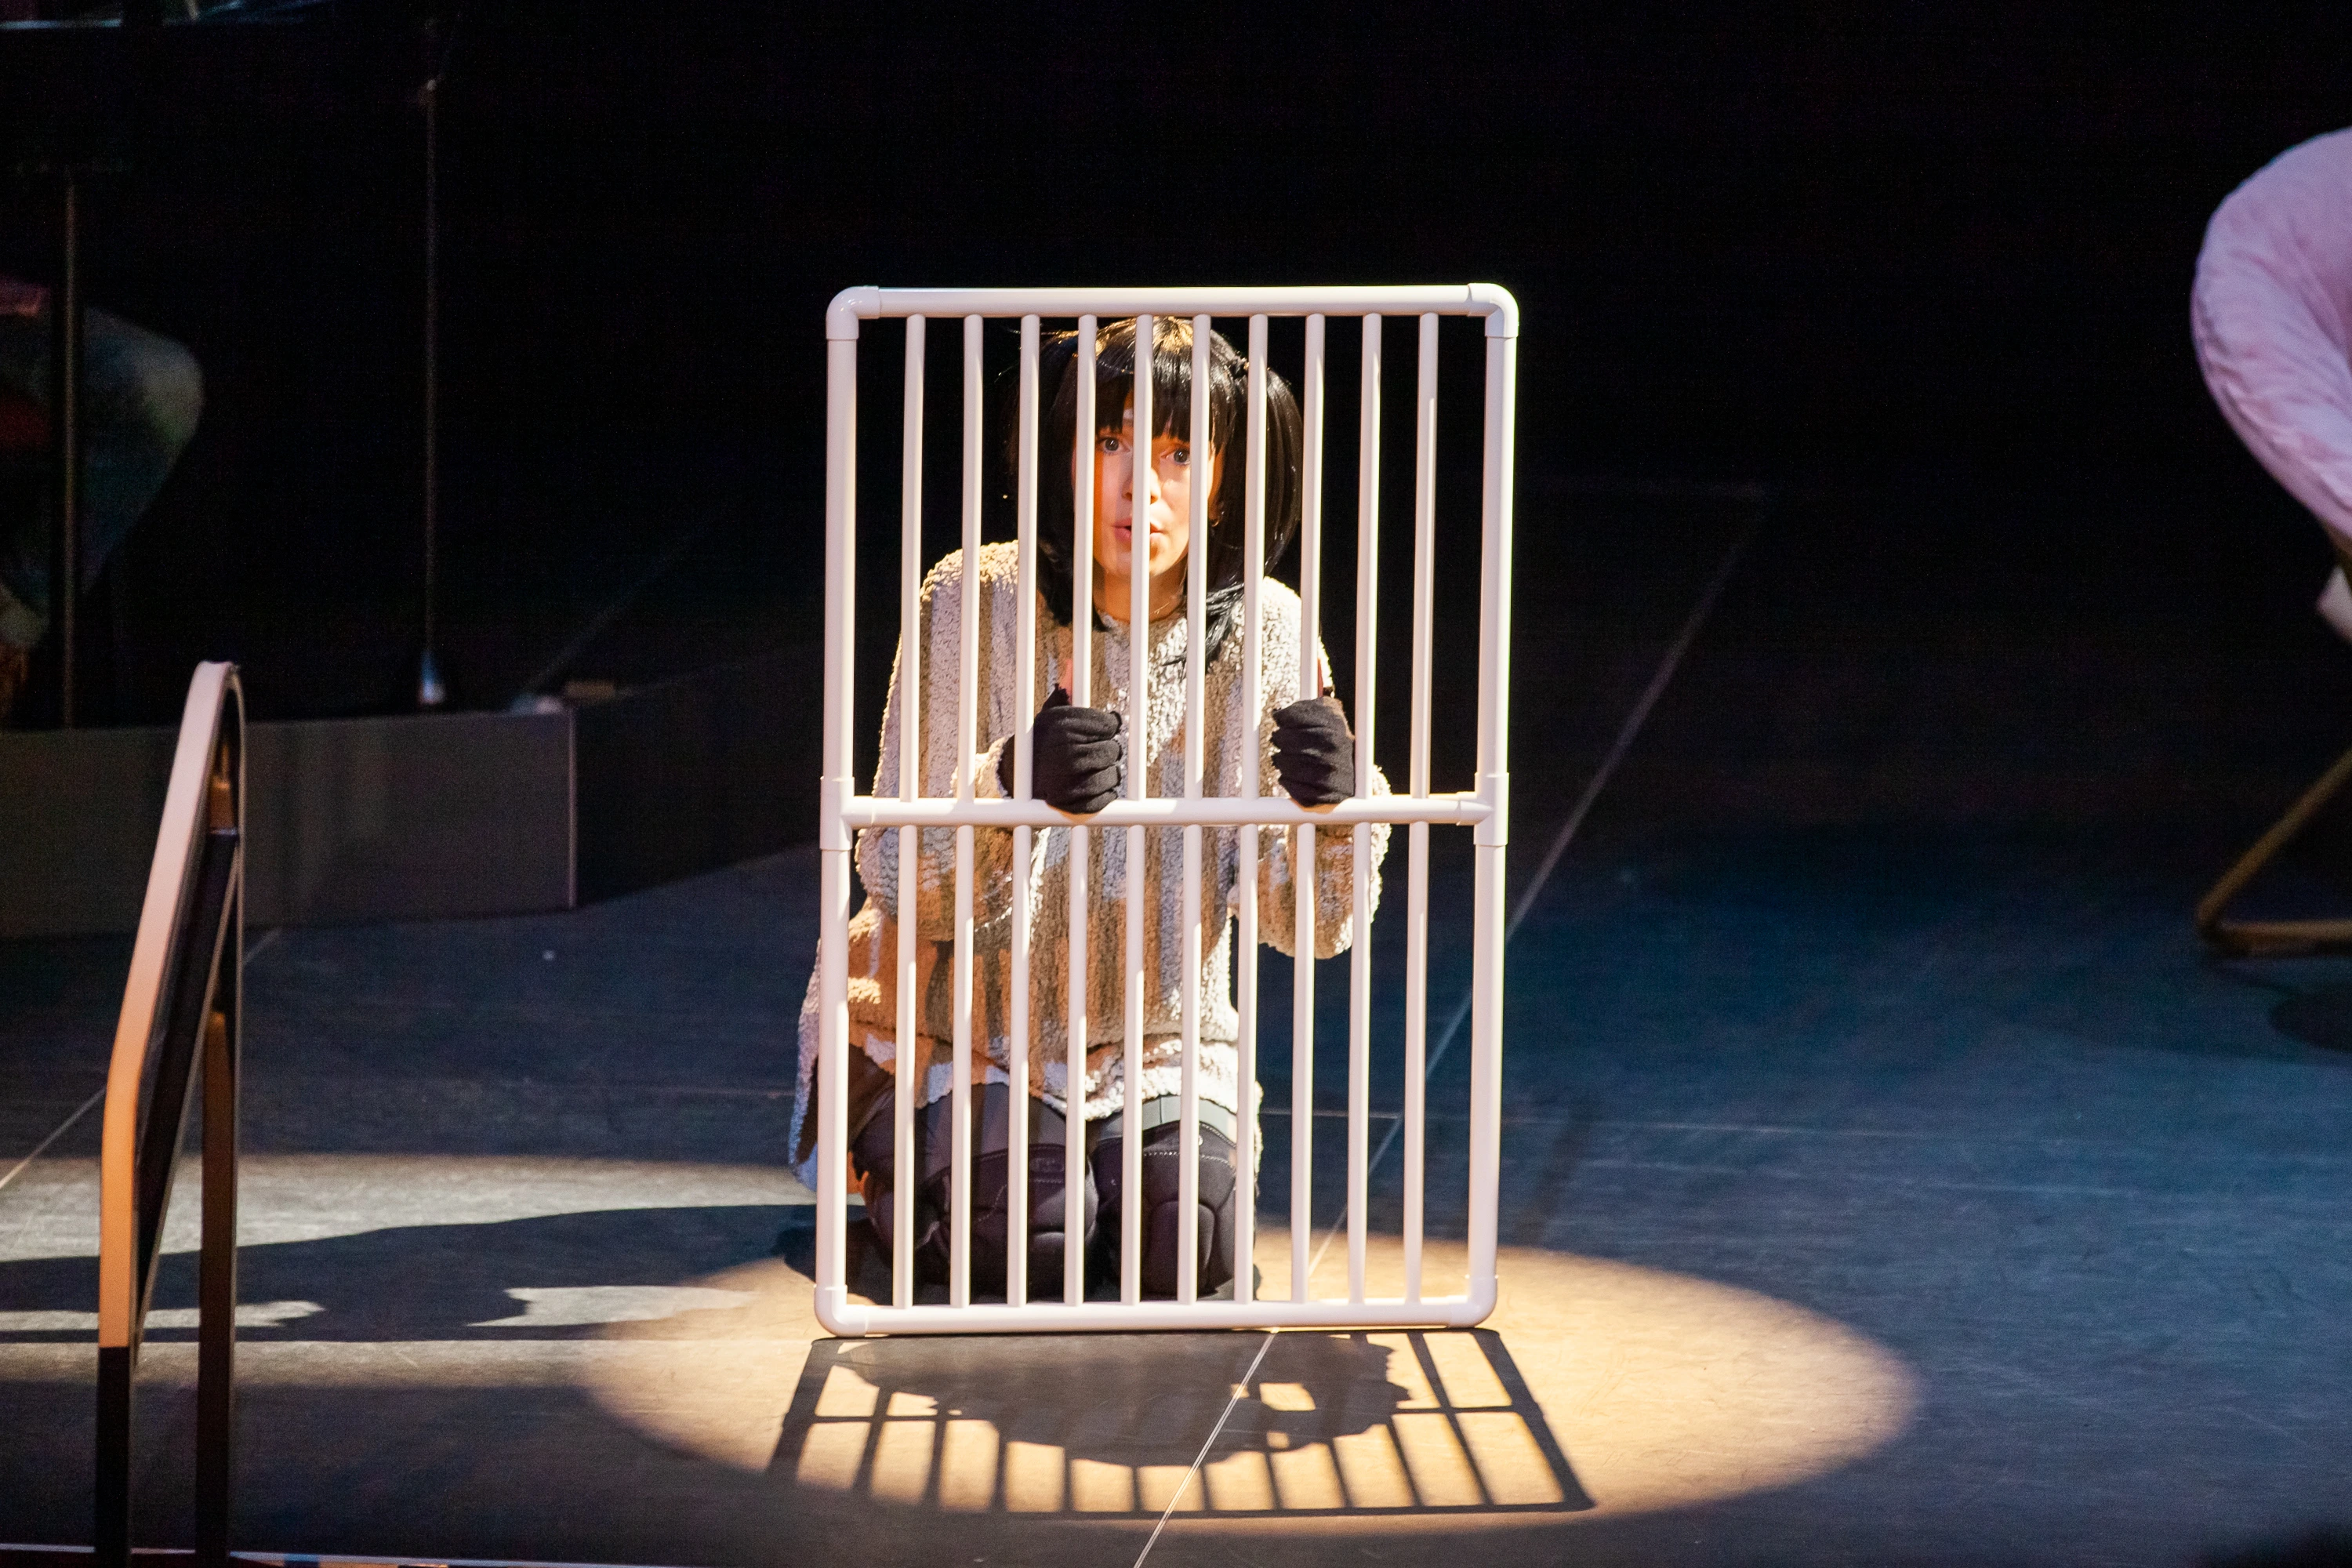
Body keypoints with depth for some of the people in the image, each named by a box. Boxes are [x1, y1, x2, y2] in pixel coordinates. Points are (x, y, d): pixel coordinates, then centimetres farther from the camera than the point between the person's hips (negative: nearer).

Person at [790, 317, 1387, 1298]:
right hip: (968, 1027, -2)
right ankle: (887, 1134, 10)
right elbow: (895, 880, -20)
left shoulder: (1263, 630, -8)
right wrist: (1011, 783, -39)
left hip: (1163, 1047, 2)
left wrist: (1334, 803, -32)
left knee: (1189, 1246, -20)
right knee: (1019, 1244, -22)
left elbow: (1308, 924, -10)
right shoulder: (975, 605, -16)